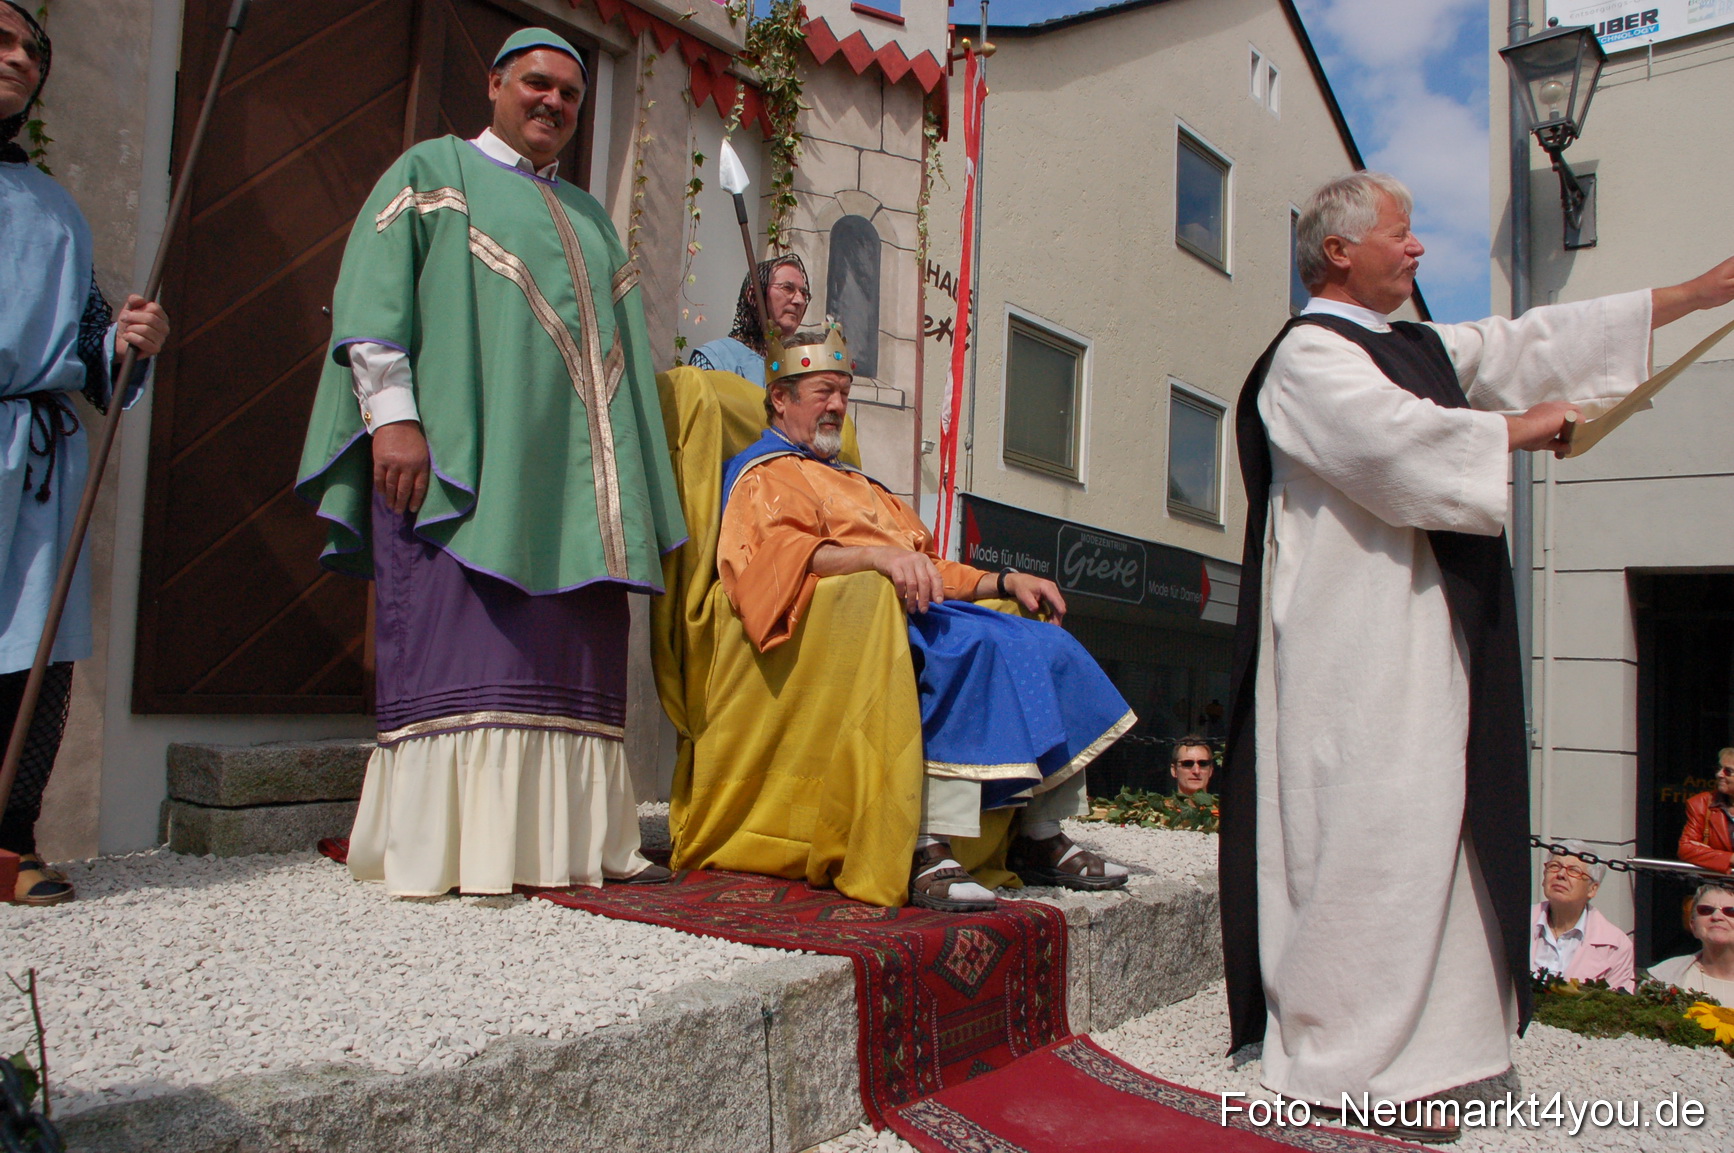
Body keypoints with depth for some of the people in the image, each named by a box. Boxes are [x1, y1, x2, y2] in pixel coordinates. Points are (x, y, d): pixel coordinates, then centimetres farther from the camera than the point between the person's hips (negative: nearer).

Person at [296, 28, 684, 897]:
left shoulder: (589, 217, 28)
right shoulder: (434, 171, 11)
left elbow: (618, 344, 25)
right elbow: (371, 293, -1)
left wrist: (632, 488, 15)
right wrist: (392, 414, -16)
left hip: (570, 470, 6)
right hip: (456, 454, -6)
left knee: (568, 654, 0)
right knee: (460, 648, -12)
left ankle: (569, 839, 4)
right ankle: (445, 851, -8)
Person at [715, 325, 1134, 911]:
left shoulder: (854, 482, 36)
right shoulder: (763, 474, 8)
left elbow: (925, 566, 31)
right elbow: (778, 550, -15)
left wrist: (1004, 580, 15)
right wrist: (876, 556, -30)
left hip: (915, 607, 8)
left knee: (1049, 648, -8)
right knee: (975, 644, -34)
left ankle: (1040, 838, -8)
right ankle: (930, 851, -39)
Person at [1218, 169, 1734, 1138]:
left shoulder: (1423, 349, 21)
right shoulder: (1309, 355, -7)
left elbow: (1529, 345, 21)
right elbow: (1397, 438, -21)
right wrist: (1518, 429, -6)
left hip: (1426, 631, 9)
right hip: (1355, 638, -9)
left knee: (1429, 827, 10)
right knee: (1370, 831, -10)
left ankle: (1416, 1034, 19)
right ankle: (1347, 1058, -1)